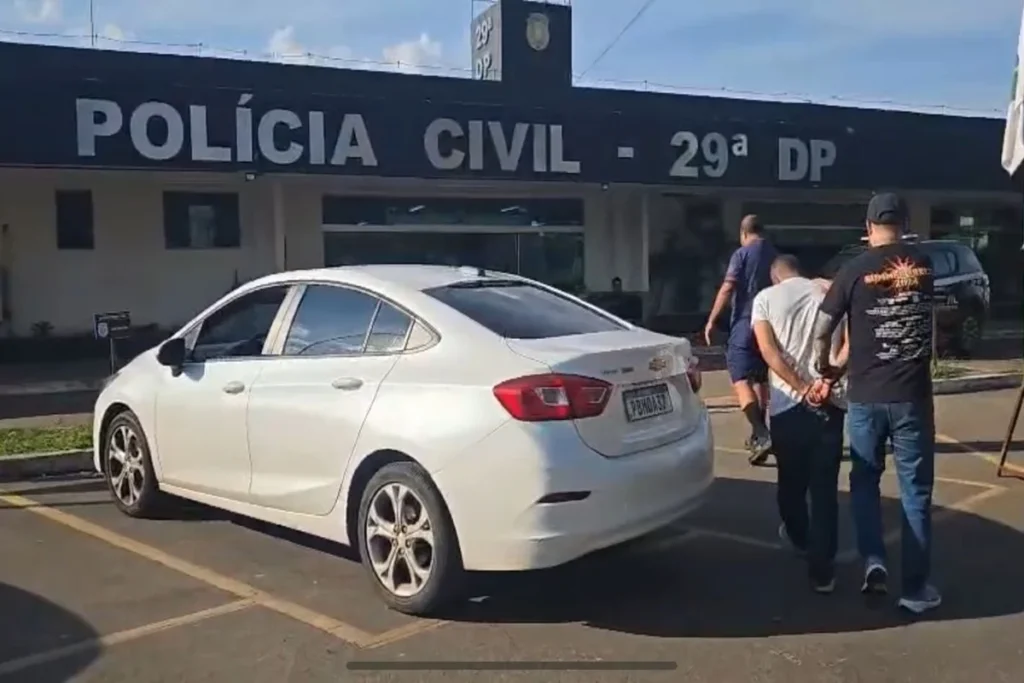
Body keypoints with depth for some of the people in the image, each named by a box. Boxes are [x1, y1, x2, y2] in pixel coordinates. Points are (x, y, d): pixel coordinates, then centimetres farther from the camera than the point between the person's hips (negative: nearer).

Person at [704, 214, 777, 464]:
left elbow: (727, 288, -16)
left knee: (741, 380, -10)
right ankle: (758, 433, 25)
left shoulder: (742, 254, -6)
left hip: (745, 325, -6)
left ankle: (762, 435, -26)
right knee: (761, 379, 17)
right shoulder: (776, 255, 10)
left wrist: (711, 320, -12)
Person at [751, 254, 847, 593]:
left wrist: (802, 390, -12)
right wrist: (827, 378, -13)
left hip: (787, 402, -1)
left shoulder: (766, 298, 5)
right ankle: (822, 569, 1)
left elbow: (769, 352, -9)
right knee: (824, 486, 3)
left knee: (791, 478, 20)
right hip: (829, 402, 1)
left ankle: (798, 536, 43)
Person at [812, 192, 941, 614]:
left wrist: (824, 367, 14)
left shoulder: (855, 270, -6)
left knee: (865, 479, 18)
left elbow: (822, 330, -5)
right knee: (915, 490, 8)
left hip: (866, 395, -1)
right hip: (913, 395, 1)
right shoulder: (925, 266, 3)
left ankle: (873, 561, 5)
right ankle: (916, 588, 12)